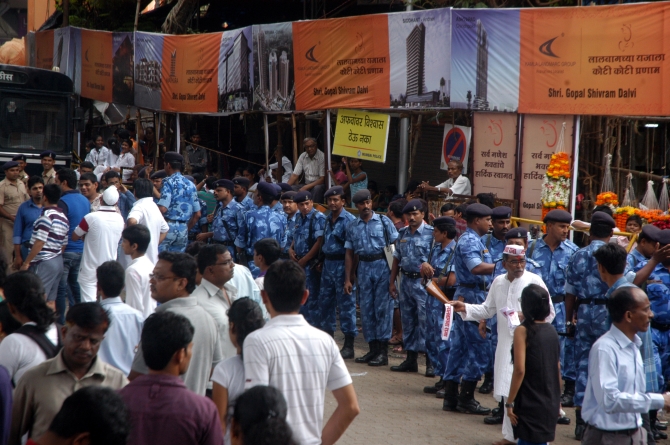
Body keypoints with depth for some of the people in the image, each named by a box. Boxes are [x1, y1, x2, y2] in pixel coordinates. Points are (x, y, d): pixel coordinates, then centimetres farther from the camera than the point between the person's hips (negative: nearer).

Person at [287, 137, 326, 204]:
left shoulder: (322, 157, -12)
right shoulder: (303, 157, 4)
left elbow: (322, 179, -15)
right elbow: (295, 175, 4)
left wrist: (306, 187, -24)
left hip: (318, 185, -4)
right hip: (306, 185, 4)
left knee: (317, 188, -38)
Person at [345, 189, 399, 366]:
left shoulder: (383, 221, 0)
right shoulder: (352, 226, 10)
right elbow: (349, 253, 12)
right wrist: (348, 279, 8)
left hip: (383, 266, -4)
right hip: (364, 267, 4)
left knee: (383, 307, -4)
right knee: (366, 309, 6)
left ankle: (383, 351, -1)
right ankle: (373, 348, 15)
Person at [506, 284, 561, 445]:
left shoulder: (523, 331, -12)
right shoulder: (551, 331, 6)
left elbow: (520, 370, -18)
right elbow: (557, 368, 13)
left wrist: (510, 402, -12)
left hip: (530, 402, -6)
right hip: (550, 402, 6)